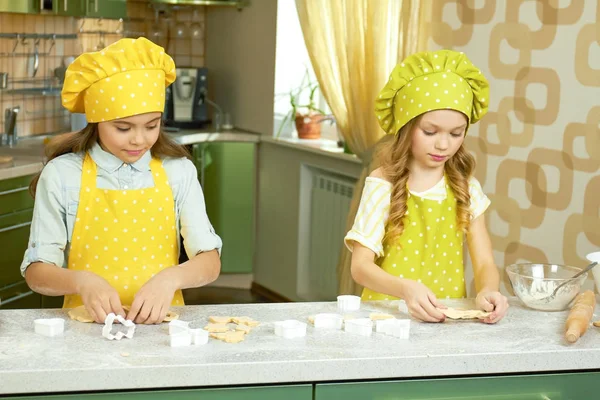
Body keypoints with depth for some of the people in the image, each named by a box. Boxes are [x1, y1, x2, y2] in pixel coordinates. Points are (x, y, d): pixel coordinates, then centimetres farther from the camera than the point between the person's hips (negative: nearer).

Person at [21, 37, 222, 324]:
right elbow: (36, 271, -1)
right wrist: (82, 282, -22)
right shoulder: (61, 175, -2)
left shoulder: (178, 172, 2)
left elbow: (210, 262, 0)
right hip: (88, 325, -2)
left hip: (162, 321, 2)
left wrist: (170, 279, -21)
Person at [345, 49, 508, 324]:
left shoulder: (466, 187, 4)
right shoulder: (383, 185, -6)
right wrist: (406, 289, -28)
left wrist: (487, 291, -20)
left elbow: (484, 263, 3)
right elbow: (361, 266, -10)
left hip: (451, 317, 3)